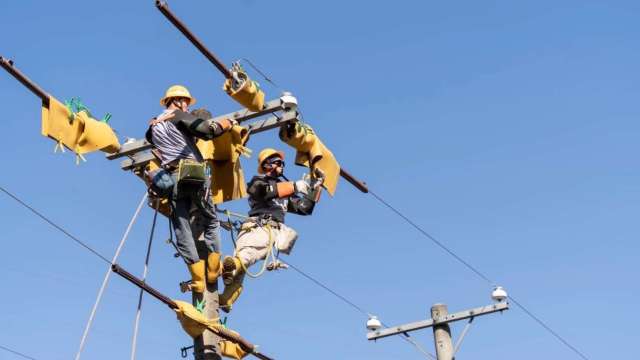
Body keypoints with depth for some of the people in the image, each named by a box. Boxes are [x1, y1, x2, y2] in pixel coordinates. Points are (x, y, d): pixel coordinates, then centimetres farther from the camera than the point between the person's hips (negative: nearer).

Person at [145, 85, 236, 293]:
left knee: (182, 231, 4)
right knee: (211, 222, 12)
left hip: (170, 178, 4)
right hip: (194, 174, -4)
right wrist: (228, 123, 7)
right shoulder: (179, 117, 2)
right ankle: (213, 270, 7)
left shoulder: (153, 126, 19)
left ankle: (198, 279, 2)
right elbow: (208, 130, -9)